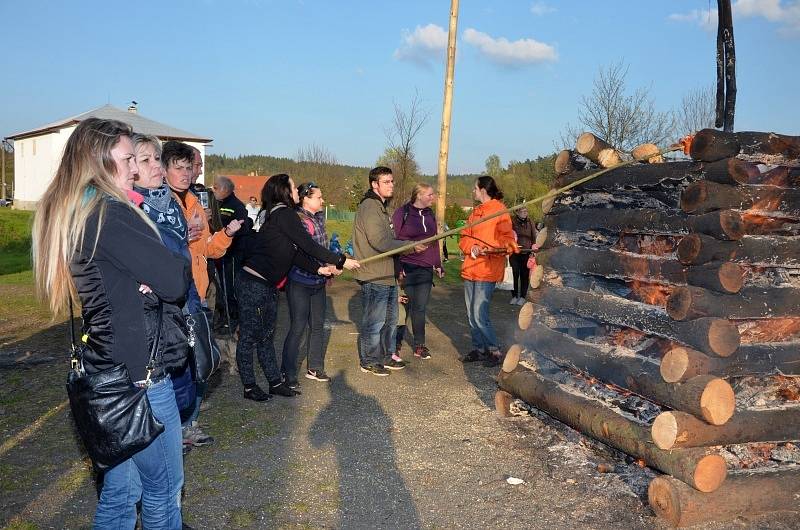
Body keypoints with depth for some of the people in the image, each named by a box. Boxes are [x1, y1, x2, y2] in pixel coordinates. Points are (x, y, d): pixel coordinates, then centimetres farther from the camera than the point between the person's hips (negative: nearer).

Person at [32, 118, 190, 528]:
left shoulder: (64, 215, 9)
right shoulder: (112, 214, -19)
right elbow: (176, 282, -19)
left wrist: (142, 281, -8)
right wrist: (177, 261, 1)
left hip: (103, 371, 9)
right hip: (139, 376, -9)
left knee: (119, 490, 21)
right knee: (162, 491, 9)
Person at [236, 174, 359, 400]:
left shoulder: (277, 214, 14)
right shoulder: (283, 213, -14)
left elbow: (296, 252, 11)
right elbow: (308, 245, -15)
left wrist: (320, 268, 4)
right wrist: (341, 261, -8)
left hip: (266, 286, 10)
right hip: (254, 285, -10)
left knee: (265, 335, 15)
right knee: (250, 336, 2)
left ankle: (276, 382, 23)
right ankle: (249, 387, 12)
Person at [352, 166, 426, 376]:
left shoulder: (382, 207, 18)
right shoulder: (369, 207, -15)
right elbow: (379, 241, -23)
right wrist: (410, 246, -17)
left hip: (387, 274, 10)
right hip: (374, 277, -10)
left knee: (390, 319, 18)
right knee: (374, 321, 0)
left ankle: (386, 356, 31)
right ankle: (368, 361, 14)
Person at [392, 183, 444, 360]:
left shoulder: (430, 215, 13)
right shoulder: (402, 213, -5)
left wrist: (438, 264, 14)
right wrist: (397, 266, -14)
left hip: (425, 270, 5)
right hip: (406, 268, -5)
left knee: (420, 308, 7)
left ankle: (419, 346, 14)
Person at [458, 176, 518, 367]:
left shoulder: (500, 210, -4)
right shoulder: (475, 212, 19)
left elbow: (508, 239, -10)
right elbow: (465, 237, 15)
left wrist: (493, 249, -27)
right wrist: (472, 247, -7)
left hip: (488, 270, -8)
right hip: (470, 269, 8)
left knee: (479, 314, -12)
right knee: (471, 314, 11)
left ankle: (495, 351, 3)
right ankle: (478, 349, 23)